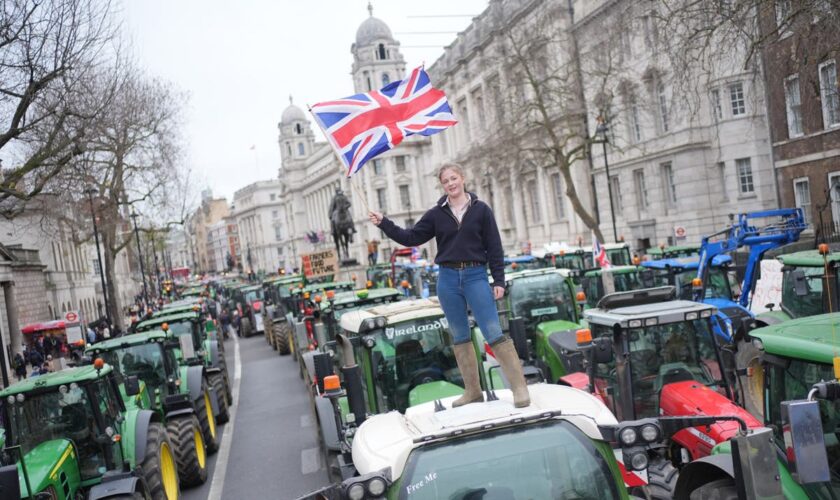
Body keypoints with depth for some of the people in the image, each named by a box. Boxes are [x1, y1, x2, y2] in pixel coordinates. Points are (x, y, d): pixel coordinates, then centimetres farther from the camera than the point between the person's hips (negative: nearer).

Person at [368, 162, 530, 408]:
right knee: (460, 337, 9)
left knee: (494, 333, -10)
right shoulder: (436, 214, 7)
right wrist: (384, 223, 1)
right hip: (448, 279, 3)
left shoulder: (480, 210, 1)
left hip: (476, 276, -3)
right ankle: (473, 391, 18)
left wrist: (499, 280, -3)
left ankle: (519, 387, -5)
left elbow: (494, 247, 1)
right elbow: (411, 237, 9)